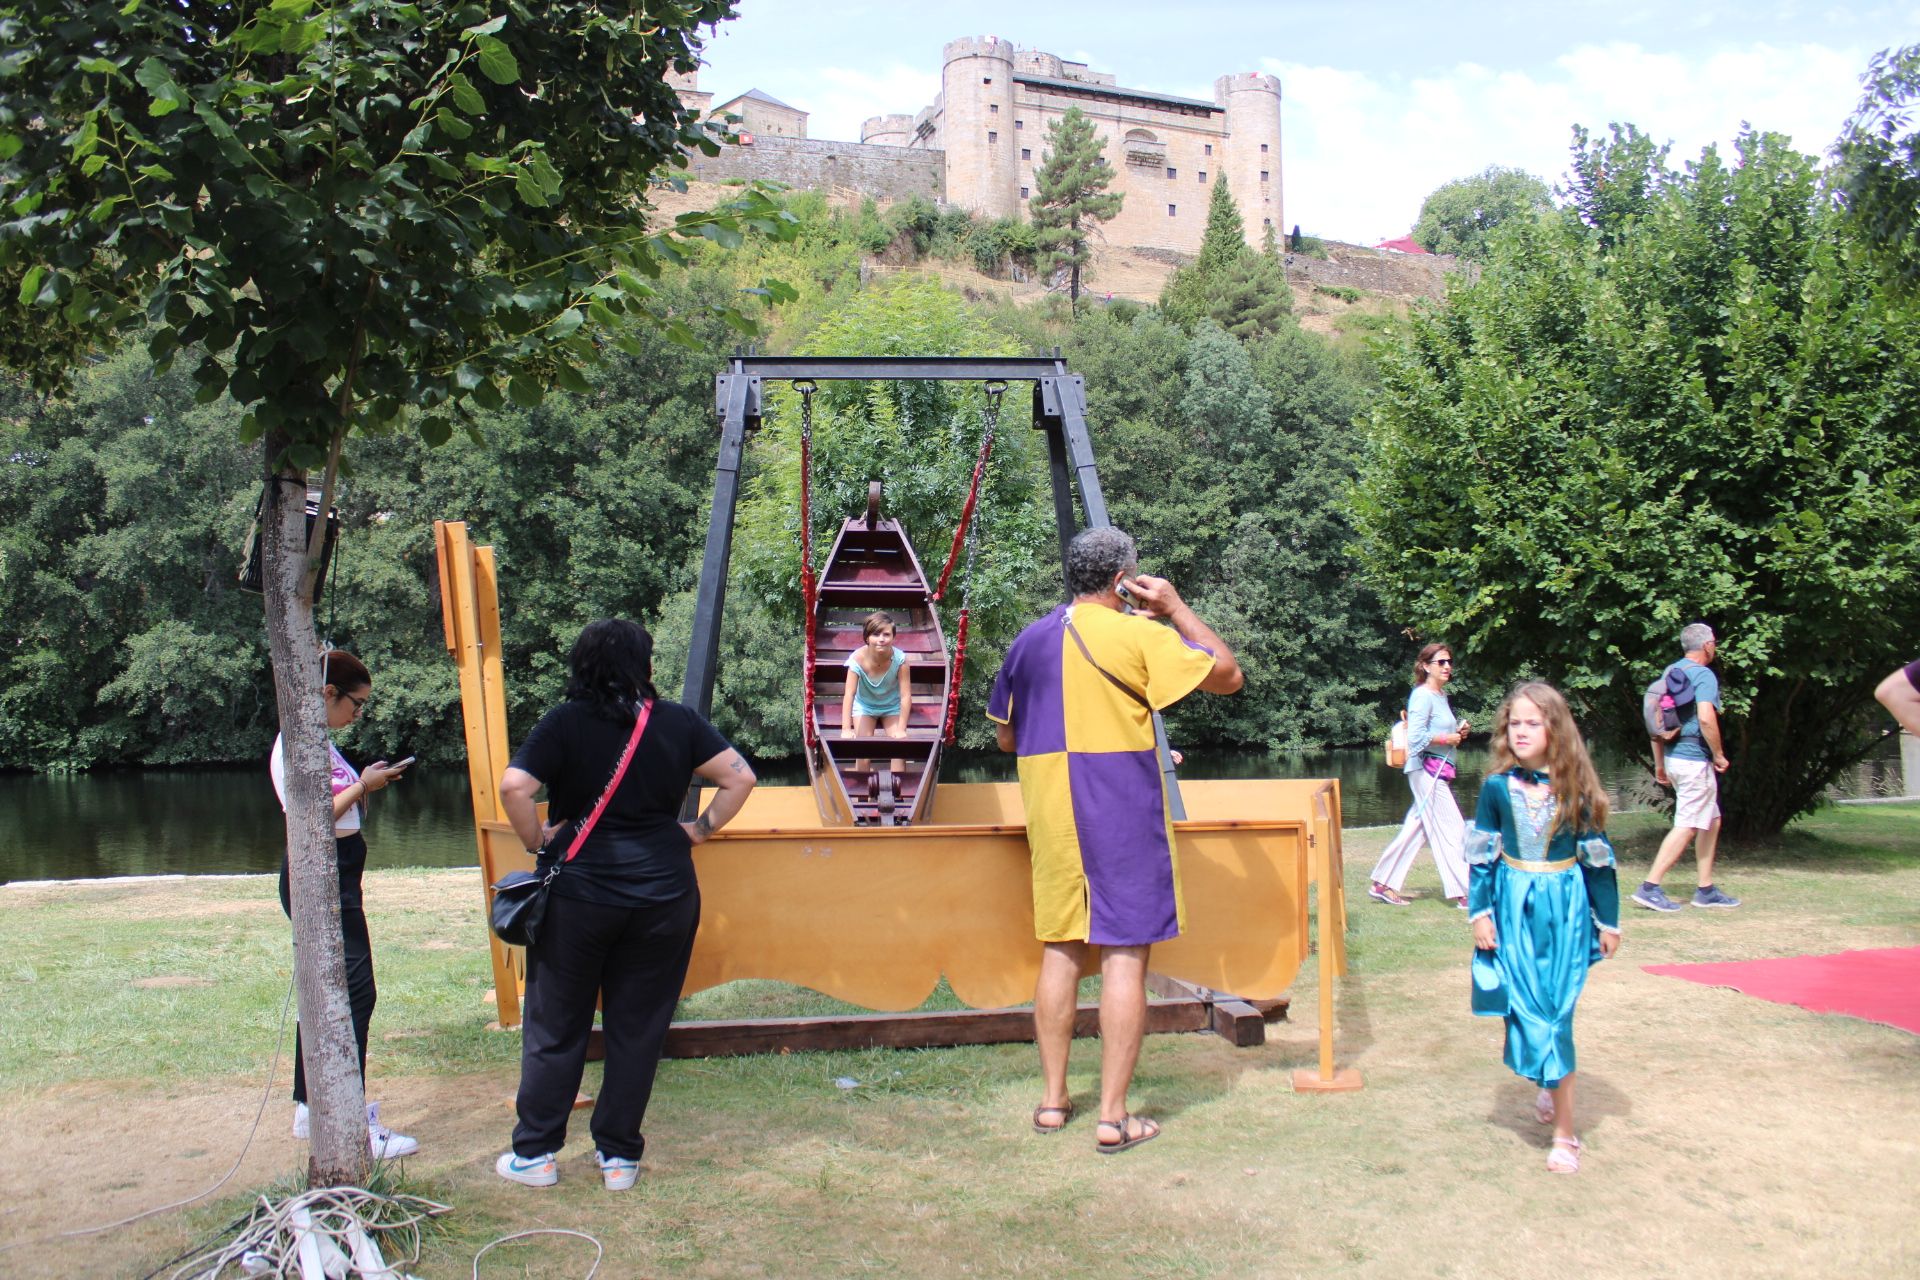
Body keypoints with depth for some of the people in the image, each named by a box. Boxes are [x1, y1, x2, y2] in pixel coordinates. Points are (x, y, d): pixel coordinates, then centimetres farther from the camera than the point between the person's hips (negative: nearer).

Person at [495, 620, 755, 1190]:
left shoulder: (565, 723, -6)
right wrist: (702, 829, 8)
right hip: (664, 895, 2)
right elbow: (740, 777, 0)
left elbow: (512, 786, -17)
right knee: (638, 1029, 11)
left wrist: (536, 841, -3)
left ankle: (535, 1153, 20)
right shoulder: (678, 722, -1)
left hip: (576, 893, -1)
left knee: (555, 1026, 12)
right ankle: (619, 1156, 19)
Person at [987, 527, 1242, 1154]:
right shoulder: (1137, 634, -8)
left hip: (1049, 813, 6)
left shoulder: (1028, 641, 9)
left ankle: (1052, 1100, 19)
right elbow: (1228, 674, -4)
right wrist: (1176, 608, 2)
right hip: (1121, 810, -5)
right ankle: (1114, 1116, 2)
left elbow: (1005, 736, 17)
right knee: (1125, 953, 0)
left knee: (1060, 949, 13)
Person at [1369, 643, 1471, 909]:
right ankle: (1463, 892, -1)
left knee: (1415, 831, 10)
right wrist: (1447, 739, -13)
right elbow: (1416, 737, -21)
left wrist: (1459, 732, 8)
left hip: (1439, 771, 9)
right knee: (1452, 829, -6)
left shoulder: (1441, 696, 16)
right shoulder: (1423, 695, -12)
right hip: (1427, 769, -9)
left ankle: (1383, 885, 15)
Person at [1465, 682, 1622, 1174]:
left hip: (1566, 906, 0)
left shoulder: (1574, 788, -4)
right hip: (1514, 907, 1)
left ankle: (1552, 1084, 15)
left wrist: (1608, 920, 7)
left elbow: (1597, 856, 3)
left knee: (1556, 1010, -3)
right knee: (1531, 1009, 0)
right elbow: (1481, 854, 3)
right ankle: (1565, 1130, 14)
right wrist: (1479, 912, -1)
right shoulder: (1497, 787, -2)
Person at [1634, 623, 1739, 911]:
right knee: (1687, 826, -7)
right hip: (1695, 759, -9)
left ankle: (1706, 890, 20)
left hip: (1674, 756, 9)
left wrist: (1659, 764, 19)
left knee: (1712, 821, 18)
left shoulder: (1670, 672, 14)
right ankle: (1650, 887, -11)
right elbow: (1706, 718, -25)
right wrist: (1719, 755, -12)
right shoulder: (1704, 675, -11)